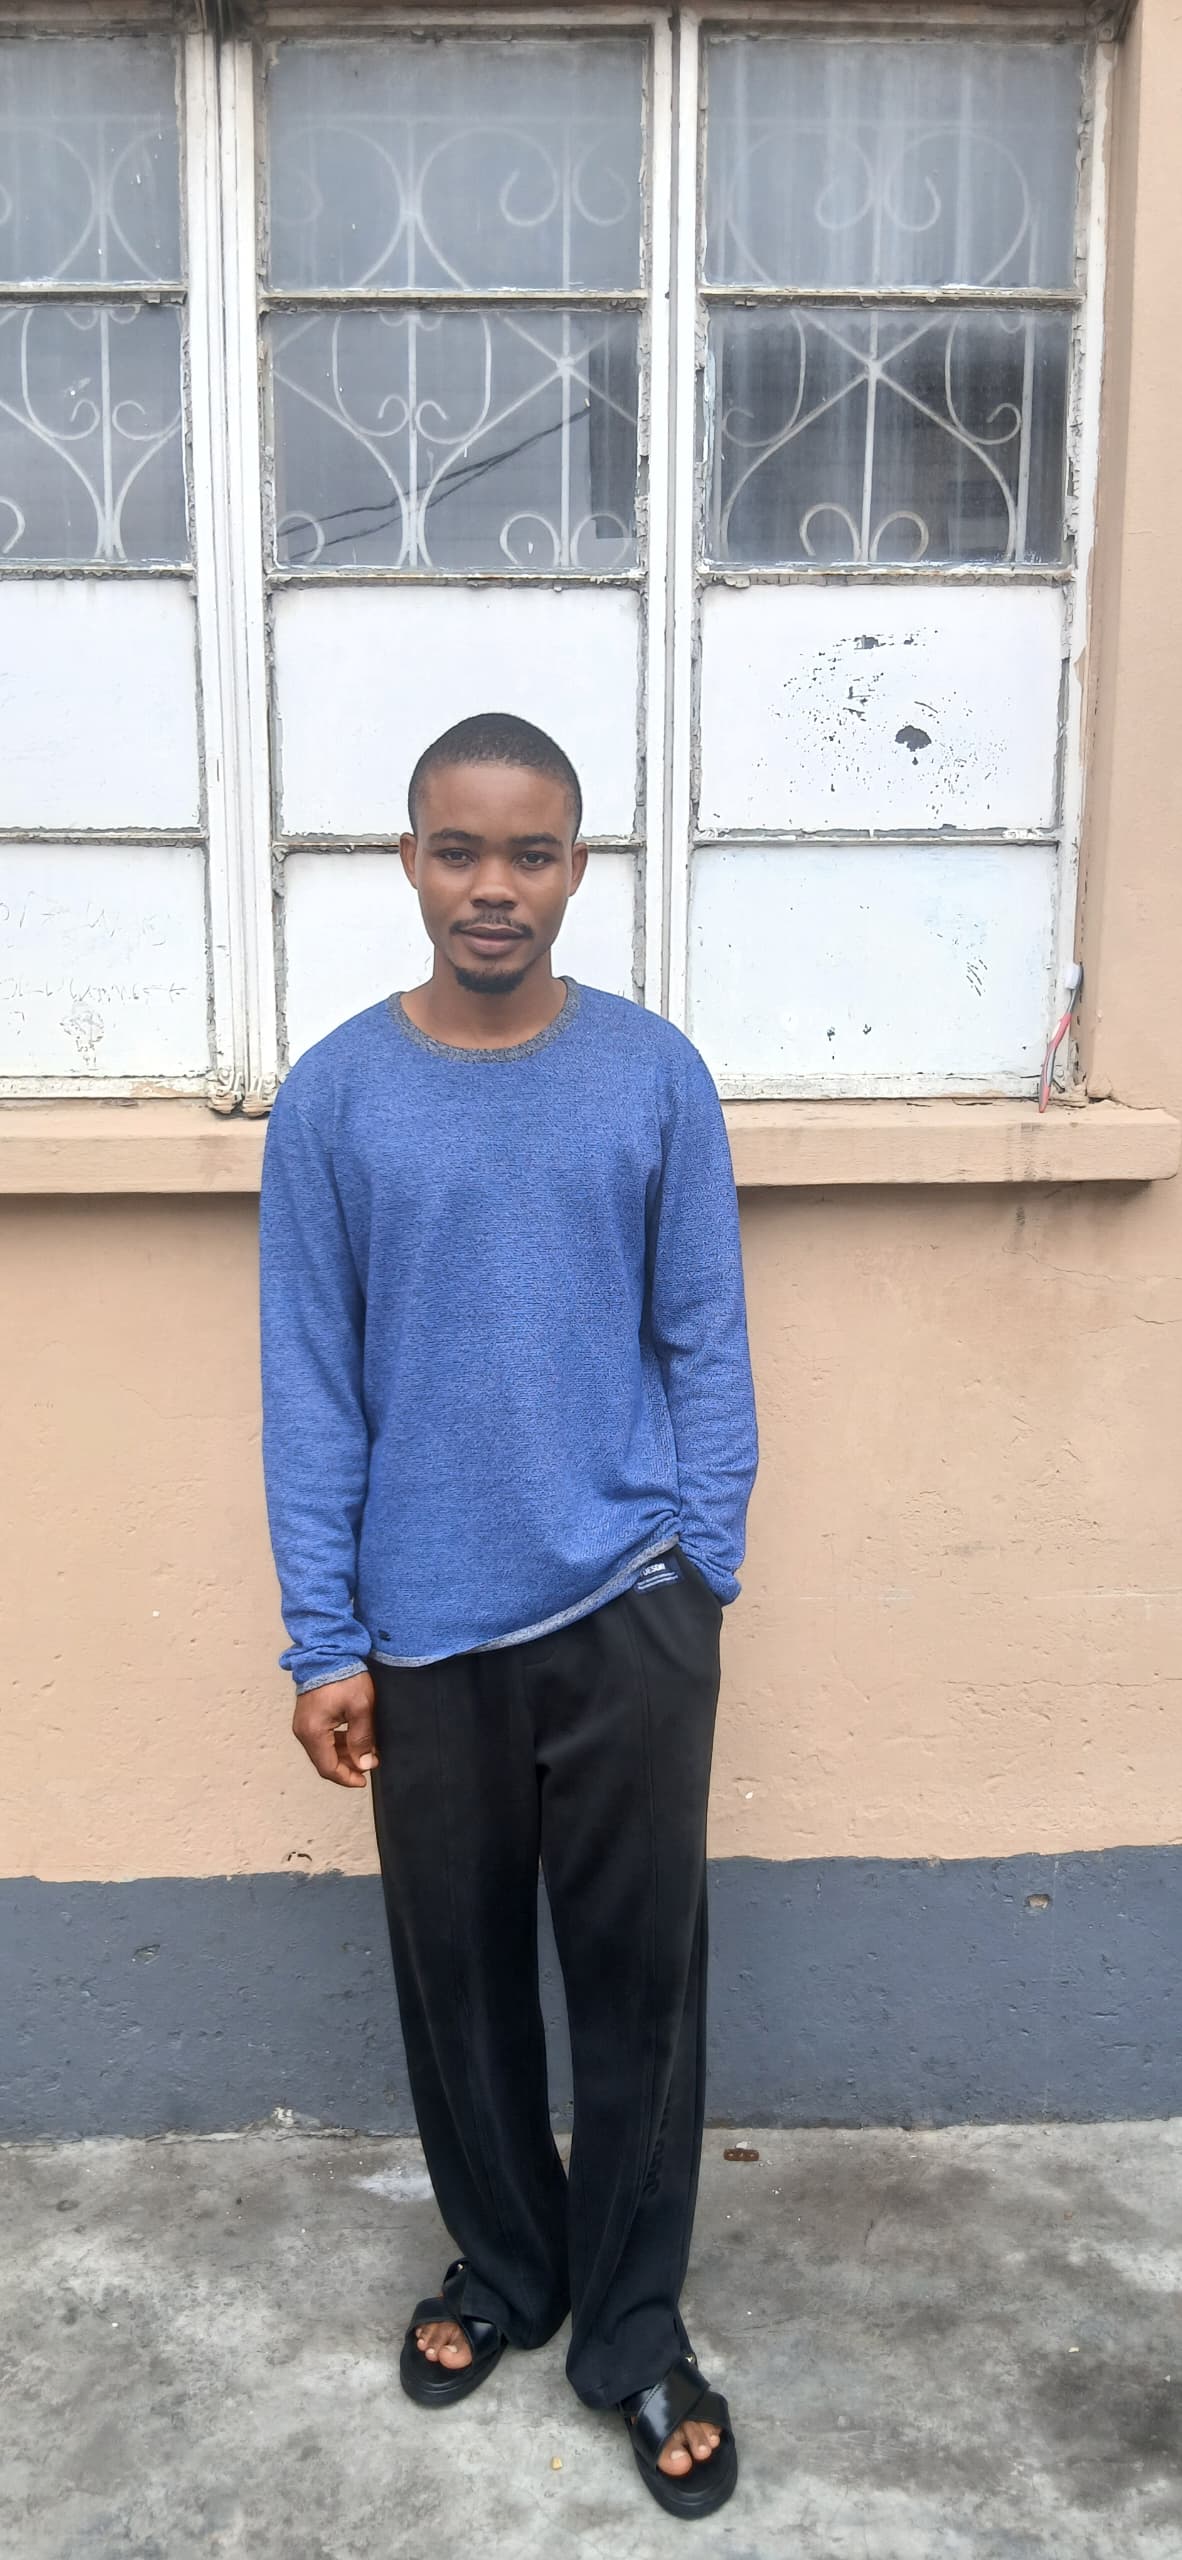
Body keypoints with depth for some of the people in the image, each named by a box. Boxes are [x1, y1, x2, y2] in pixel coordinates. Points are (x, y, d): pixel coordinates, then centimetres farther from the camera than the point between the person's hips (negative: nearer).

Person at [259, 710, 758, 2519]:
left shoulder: (656, 1077, -4)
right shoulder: (334, 1097, -4)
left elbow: (707, 1345, 0)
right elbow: (309, 1388, -2)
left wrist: (700, 1576, -2)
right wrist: (324, 1638, -3)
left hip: (628, 1611, 0)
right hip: (426, 1626, 1)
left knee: (639, 1973, 9)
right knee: (457, 1969, 16)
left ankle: (635, 2328, 30)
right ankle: (504, 2267, 40)